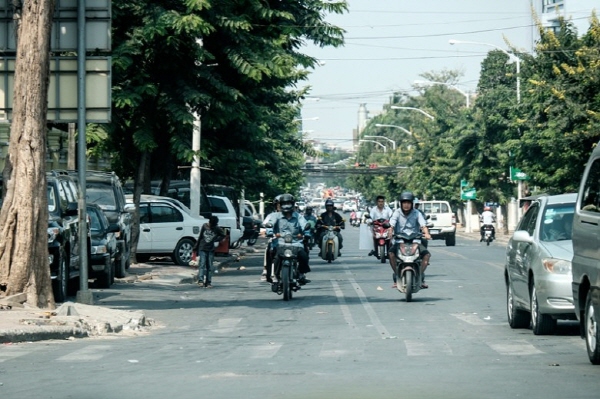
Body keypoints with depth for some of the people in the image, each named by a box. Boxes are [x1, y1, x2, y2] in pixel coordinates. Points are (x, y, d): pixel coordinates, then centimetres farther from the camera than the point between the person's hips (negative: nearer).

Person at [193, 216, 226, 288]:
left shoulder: (217, 229, -1)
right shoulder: (204, 226, 0)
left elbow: (223, 235, 12)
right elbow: (200, 237, 8)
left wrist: (216, 240, -4)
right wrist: (196, 247, 11)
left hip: (211, 250, 1)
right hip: (202, 249, -1)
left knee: (209, 266, 2)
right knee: (202, 264, -12)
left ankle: (208, 283, 5)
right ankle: (200, 280, -21)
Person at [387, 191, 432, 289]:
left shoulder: (417, 213, 4)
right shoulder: (397, 213, 3)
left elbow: (423, 225, -10)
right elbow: (392, 224, -11)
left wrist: (426, 233, -31)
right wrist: (390, 233, -32)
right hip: (399, 240, -1)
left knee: (427, 254, -21)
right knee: (391, 253, -30)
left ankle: (420, 277, -3)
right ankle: (396, 277, -13)